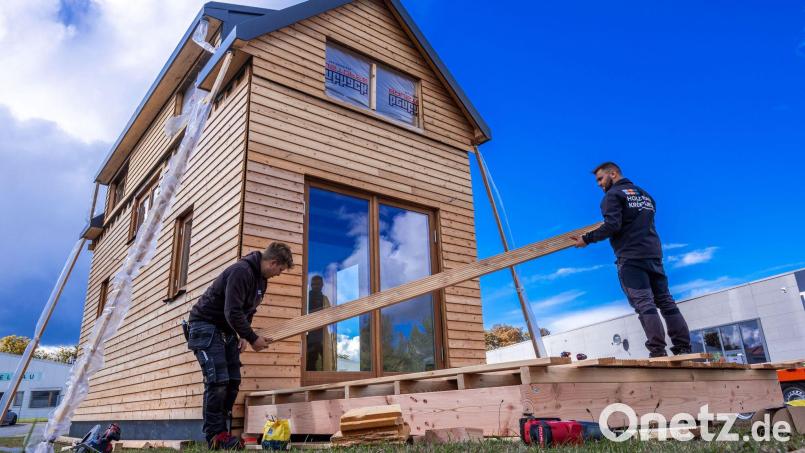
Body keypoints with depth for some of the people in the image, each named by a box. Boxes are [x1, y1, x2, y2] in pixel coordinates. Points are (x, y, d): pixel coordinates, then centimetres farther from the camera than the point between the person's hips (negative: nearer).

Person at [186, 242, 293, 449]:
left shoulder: (261, 279, 7)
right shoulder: (241, 271, -24)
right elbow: (233, 312, -28)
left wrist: (243, 336, 1)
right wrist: (252, 338, -21)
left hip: (226, 330, 9)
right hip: (205, 325, -9)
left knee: (233, 381, 4)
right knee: (217, 380, -13)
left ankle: (220, 430, 11)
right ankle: (215, 435, -5)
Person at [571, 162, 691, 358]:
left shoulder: (613, 195, -3)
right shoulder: (644, 194, 22)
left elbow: (612, 226, -16)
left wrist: (587, 239, -8)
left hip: (630, 257, -7)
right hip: (654, 254, 7)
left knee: (644, 304, -10)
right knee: (666, 301, 8)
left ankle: (658, 352, -14)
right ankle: (684, 349, 8)